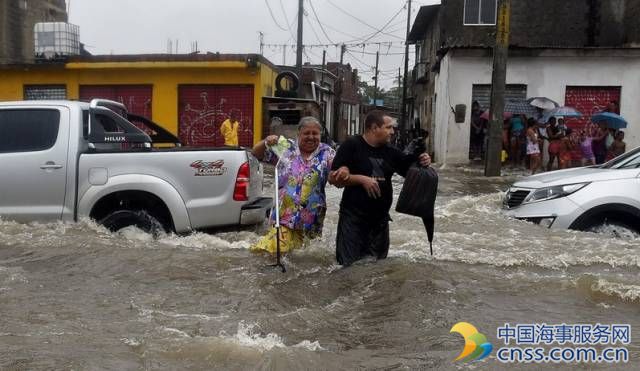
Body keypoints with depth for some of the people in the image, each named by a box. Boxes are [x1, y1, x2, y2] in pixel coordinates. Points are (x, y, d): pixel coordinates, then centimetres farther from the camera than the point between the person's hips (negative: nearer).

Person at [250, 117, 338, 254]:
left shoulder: (327, 154, 3)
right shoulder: (286, 147, 4)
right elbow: (256, 153, 8)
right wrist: (266, 142, -13)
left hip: (310, 216, 1)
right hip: (284, 213, 0)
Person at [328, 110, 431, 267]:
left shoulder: (390, 151, 7)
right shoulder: (351, 145, -9)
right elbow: (333, 178, -13)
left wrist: (422, 162, -6)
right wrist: (361, 179, -21)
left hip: (380, 218, 6)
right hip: (353, 217, -5)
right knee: (349, 266, 1)